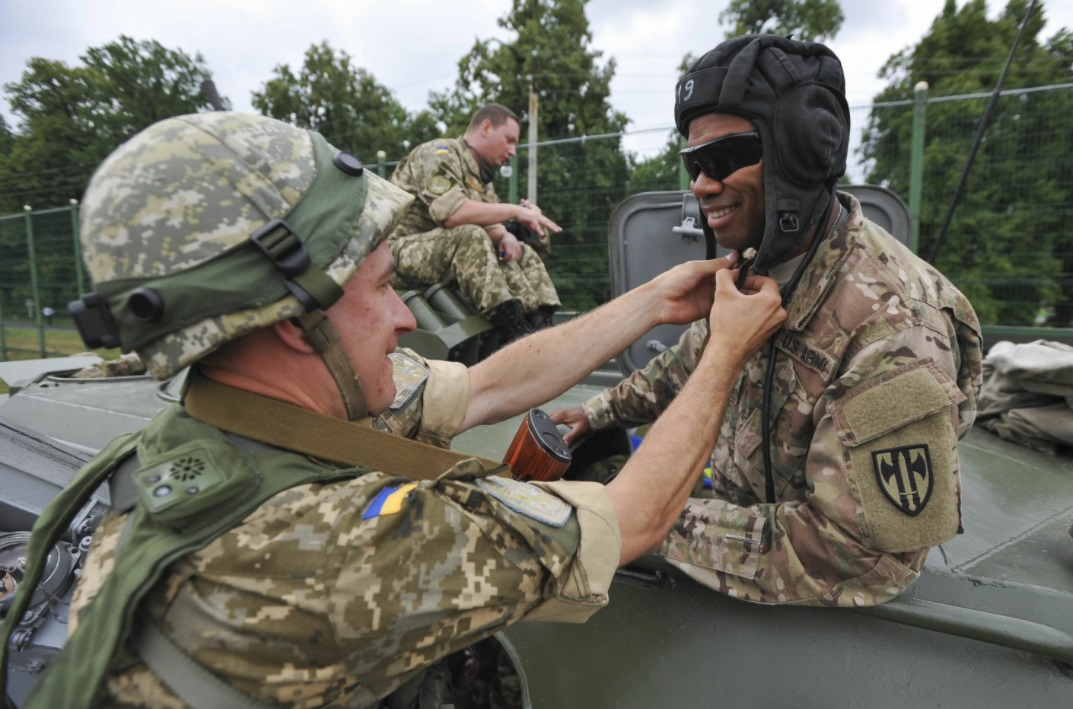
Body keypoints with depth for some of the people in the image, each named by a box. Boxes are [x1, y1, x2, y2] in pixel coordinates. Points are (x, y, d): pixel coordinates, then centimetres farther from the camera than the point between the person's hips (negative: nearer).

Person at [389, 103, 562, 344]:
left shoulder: (481, 174, 17)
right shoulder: (440, 154, -11)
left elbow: (490, 224, 12)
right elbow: (450, 212, -27)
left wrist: (506, 237, -13)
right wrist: (515, 210, -23)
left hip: (444, 253, 9)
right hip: (402, 251, -9)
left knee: (524, 255, 0)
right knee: (471, 237, -34)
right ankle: (514, 333, -37)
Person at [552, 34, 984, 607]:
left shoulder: (892, 334, -32)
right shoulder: (759, 264, -7)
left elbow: (849, 553, -29)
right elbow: (696, 357, 11)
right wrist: (600, 411, 5)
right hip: (747, 514, 7)